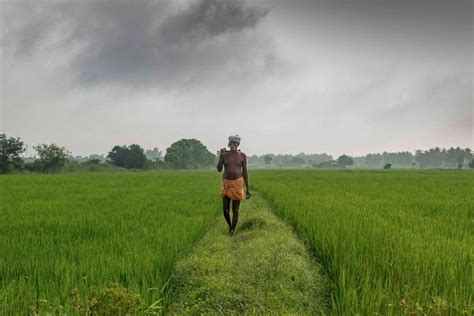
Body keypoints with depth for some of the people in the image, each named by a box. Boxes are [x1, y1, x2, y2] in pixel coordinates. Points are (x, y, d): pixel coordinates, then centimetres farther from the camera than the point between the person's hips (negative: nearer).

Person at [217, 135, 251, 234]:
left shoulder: (242, 155, 0)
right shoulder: (224, 154, 1)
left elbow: (245, 172, 3)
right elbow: (219, 169, -6)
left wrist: (248, 188, 2)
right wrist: (221, 156, -18)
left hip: (237, 184, -1)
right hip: (226, 184, 1)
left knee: (235, 210, 1)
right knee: (225, 210, 2)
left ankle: (232, 231, 15)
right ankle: (230, 226, 32)